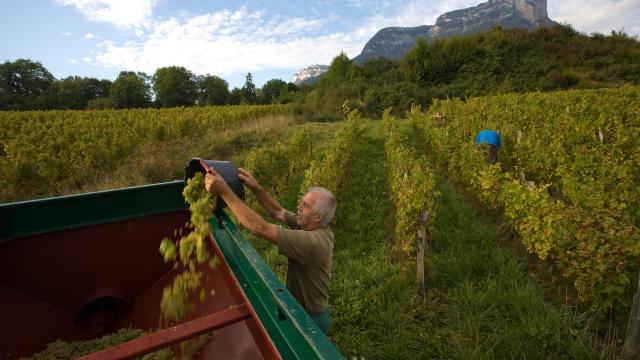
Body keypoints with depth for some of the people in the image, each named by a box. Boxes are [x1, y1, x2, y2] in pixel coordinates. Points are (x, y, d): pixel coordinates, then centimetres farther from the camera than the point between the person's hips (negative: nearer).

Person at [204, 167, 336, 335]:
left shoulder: (311, 241, -36)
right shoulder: (316, 227, -9)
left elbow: (260, 228, -40)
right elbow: (278, 212, -6)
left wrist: (224, 191, -39)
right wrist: (256, 187, -19)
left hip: (311, 321, -7)